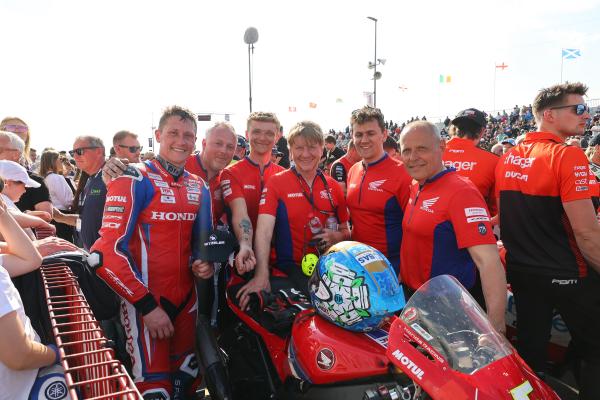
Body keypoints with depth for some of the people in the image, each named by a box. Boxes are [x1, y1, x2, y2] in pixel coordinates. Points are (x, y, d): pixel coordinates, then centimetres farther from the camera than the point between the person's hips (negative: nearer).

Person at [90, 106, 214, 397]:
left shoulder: (198, 187, 9)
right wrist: (147, 305, -19)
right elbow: (107, 252, -17)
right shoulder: (134, 179, -10)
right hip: (144, 301, -6)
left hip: (186, 298, 6)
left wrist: (205, 262, -2)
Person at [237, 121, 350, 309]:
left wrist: (335, 236, -8)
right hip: (289, 268, -4)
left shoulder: (332, 186, 11)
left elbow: (345, 232, 17)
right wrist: (261, 275, -25)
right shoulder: (276, 183, 0)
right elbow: (264, 230, -12)